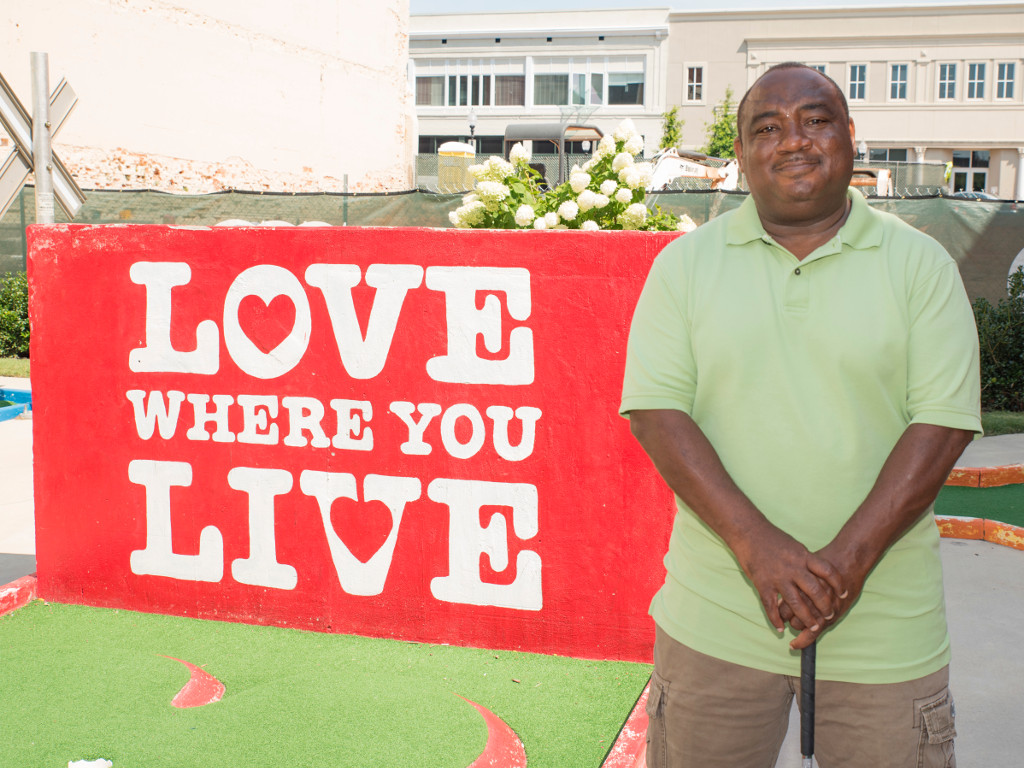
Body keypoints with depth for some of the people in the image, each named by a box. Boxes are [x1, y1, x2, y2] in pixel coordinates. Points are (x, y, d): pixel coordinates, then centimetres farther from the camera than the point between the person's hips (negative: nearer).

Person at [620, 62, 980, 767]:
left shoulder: (921, 265, 2)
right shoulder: (685, 264, 3)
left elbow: (943, 421, -5)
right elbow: (655, 410, -6)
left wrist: (849, 558, -16)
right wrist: (756, 544, -17)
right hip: (715, 621, 1)